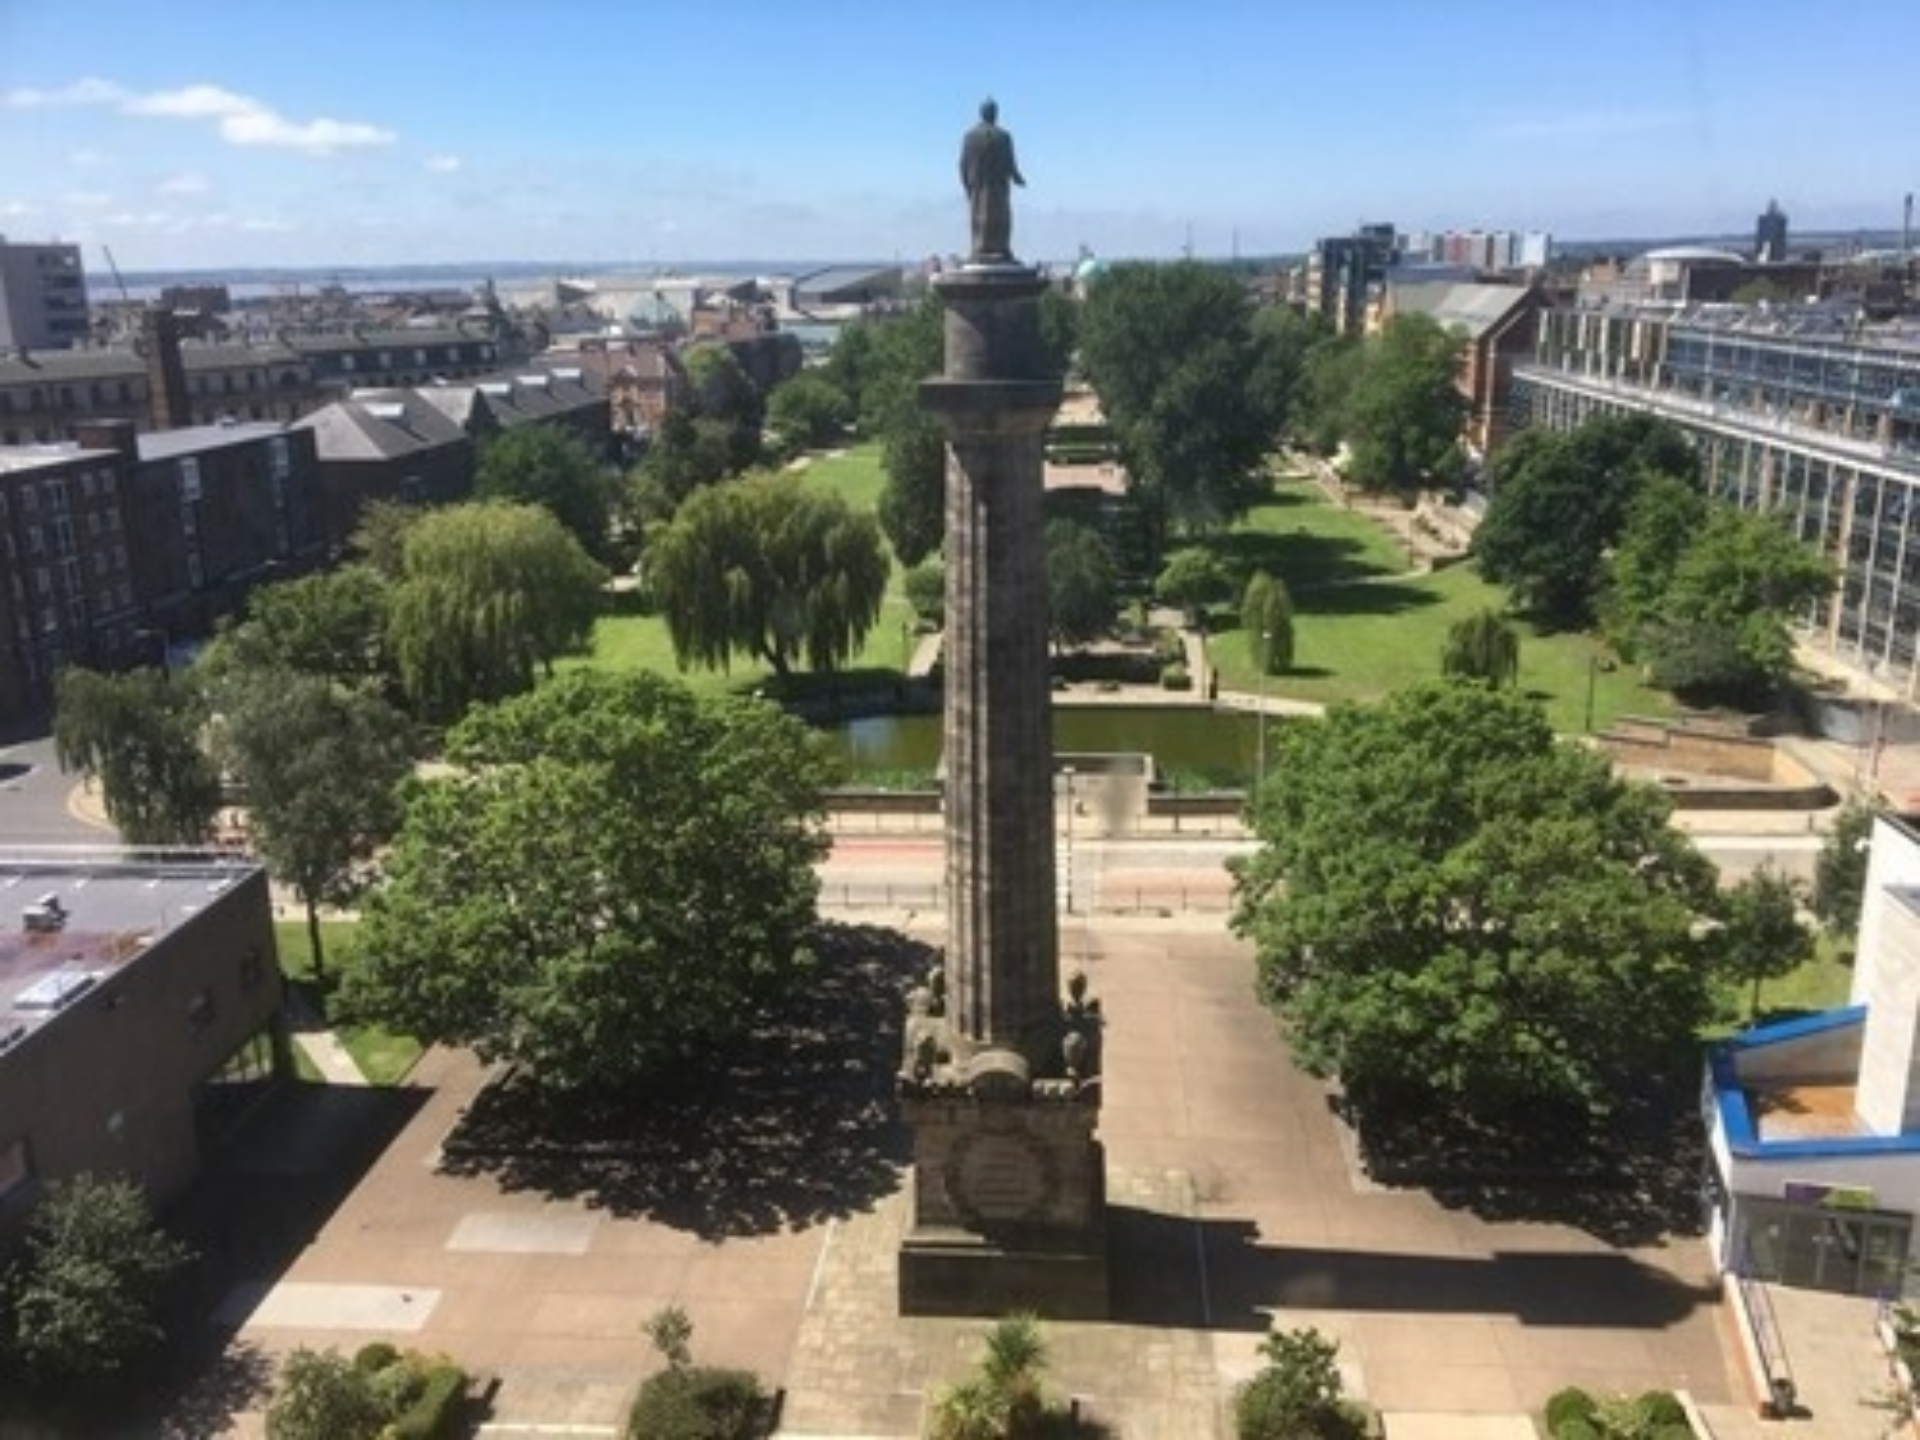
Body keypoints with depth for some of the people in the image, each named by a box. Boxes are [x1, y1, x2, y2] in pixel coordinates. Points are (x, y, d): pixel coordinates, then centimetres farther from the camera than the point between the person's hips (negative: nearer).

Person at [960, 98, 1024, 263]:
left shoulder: (970, 135, 4)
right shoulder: (1002, 136, -9)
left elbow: (963, 164, 5)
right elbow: (1009, 163, -8)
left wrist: (967, 184, 14)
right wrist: (1017, 179, 8)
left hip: (976, 186, 4)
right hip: (998, 186, -4)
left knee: (979, 220, 8)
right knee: (1000, 219, -1)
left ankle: (979, 253, 4)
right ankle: (1000, 252, -6)